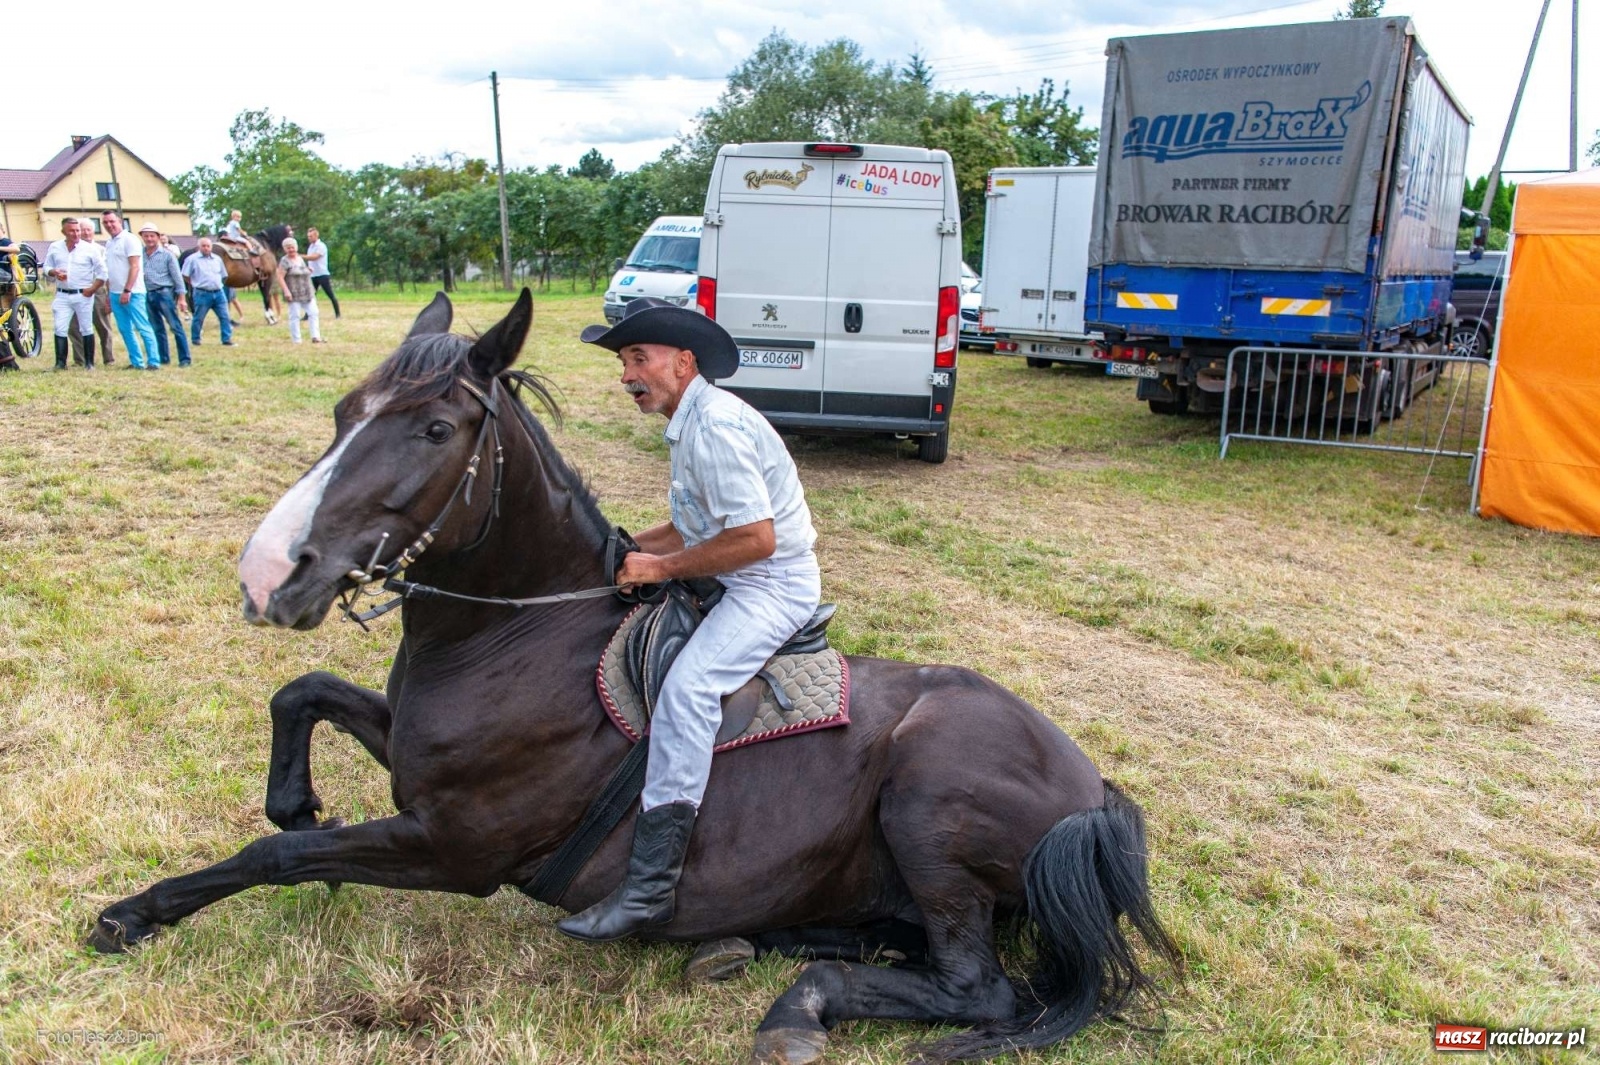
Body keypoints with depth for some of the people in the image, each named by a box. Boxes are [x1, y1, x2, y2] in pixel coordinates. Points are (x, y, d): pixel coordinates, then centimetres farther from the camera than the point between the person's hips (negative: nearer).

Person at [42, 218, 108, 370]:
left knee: (86, 329, 4)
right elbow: (46, 267, 16)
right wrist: (54, 273, -7)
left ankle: (89, 363, 10)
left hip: (83, 295, -2)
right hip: (62, 295, 3)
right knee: (60, 329, -2)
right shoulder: (54, 248, 8)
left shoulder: (90, 248, -1)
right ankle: (60, 363, 1)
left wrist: (92, 289, -9)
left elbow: (102, 272, -1)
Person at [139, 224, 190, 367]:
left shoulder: (167, 255, 0)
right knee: (157, 329, 10)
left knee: (176, 327, -6)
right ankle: (164, 359, 17)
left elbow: (177, 277, -1)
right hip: (147, 296, 4)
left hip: (164, 293, -4)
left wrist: (181, 298, -6)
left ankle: (184, 359, -4)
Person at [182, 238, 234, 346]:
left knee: (224, 316, 0)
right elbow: (185, 276, -2)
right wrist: (196, 284, 2)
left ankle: (227, 339, 6)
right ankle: (195, 340, 18)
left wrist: (217, 284, 13)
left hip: (218, 293, 4)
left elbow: (223, 275, 20)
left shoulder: (217, 259, 11)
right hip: (202, 294, -4)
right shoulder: (192, 259, -3)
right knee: (198, 318, 5)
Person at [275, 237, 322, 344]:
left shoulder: (302, 258, 13)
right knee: (295, 316, -1)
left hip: (307, 293, 7)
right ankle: (296, 340, 3)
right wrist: (286, 291, -22)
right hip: (294, 295, -7)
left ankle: (316, 336, 5)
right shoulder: (285, 261, -8)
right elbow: (280, 277, -14)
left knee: (313, 313, 2)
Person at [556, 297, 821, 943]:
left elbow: (756, 539, -26)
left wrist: (662, 566, -17)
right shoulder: (690, 422, 13)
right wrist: (626, 550, 4)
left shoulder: (715, 427, -20)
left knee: (686, 686, -28)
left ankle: (650, 887, -27)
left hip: (774, 585, -11)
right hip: (732, 581, 11)